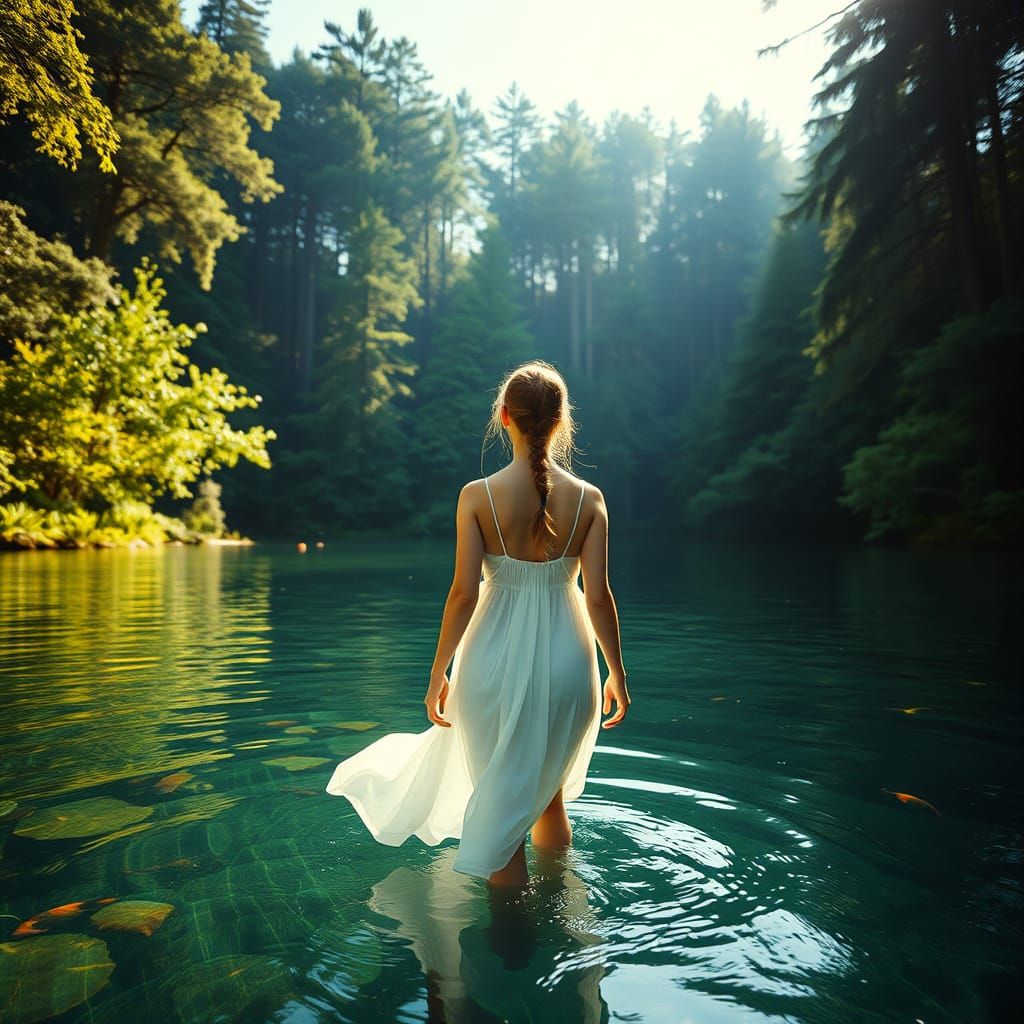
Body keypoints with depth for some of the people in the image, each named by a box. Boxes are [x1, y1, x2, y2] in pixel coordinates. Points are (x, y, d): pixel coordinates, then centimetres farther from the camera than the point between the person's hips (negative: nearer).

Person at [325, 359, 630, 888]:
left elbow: (463, 593, -12)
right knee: (550, 795, 26)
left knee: (502, 804, 13)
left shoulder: (478, 495, -11)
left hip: (496, 663, -2)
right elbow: (598, 596, -6)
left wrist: (439, 674, -1)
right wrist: (617, 674, 6)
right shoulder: (588, 498, -6)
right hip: (566, 663, 3)